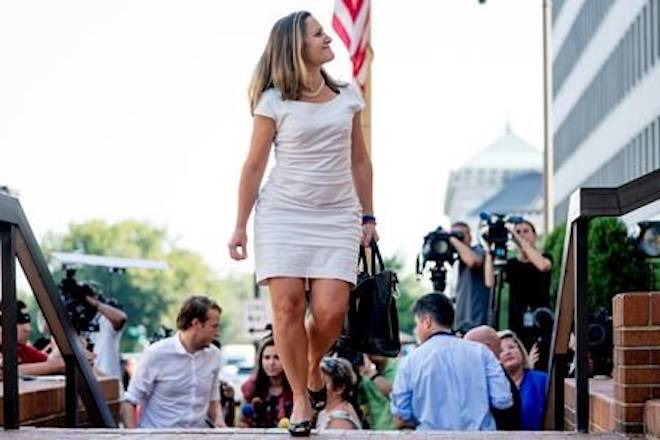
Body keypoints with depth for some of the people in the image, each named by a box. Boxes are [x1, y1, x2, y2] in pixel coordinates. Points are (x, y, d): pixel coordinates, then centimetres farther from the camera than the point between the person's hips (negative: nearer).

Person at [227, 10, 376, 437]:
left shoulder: (348, 96, 10)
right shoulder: (274, 102, -1)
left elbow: (359, 161, 17)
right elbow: (254, 166, 1)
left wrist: (368, 216, 13)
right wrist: (240, 226, -1)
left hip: (337, 214, 2)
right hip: (283, 211, -2)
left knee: (331, 309, -9)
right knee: (288, 303, -9)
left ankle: (314, 369, 22)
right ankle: (300, 398, 4)